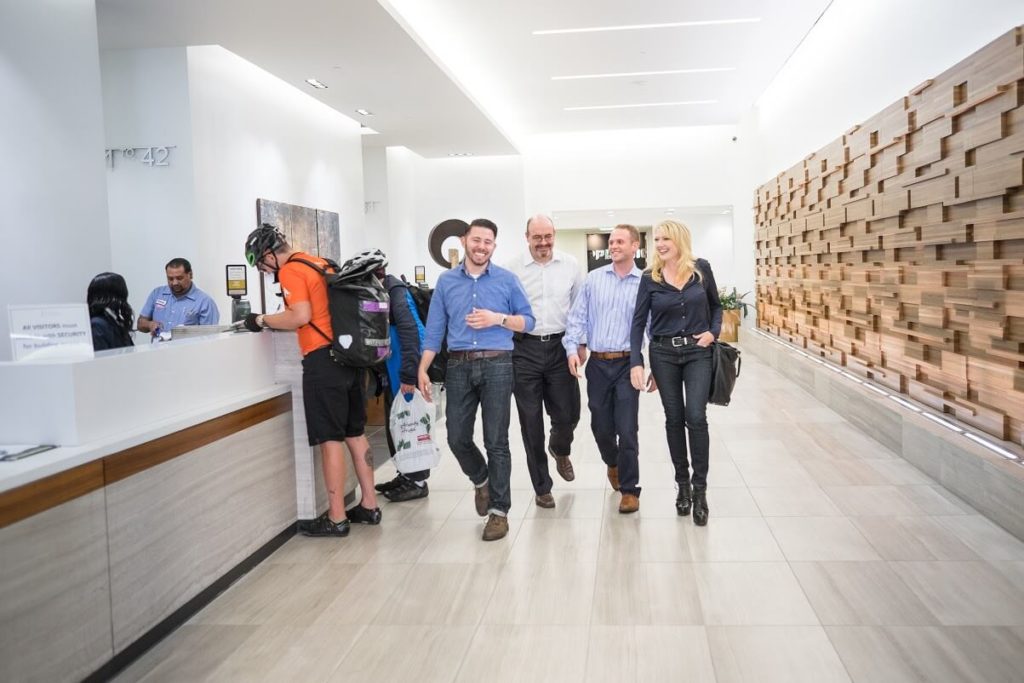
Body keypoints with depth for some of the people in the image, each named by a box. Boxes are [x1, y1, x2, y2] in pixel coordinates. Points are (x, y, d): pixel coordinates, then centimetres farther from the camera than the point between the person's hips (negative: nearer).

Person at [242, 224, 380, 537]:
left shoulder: (290, 271, -8)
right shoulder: (321, 263, 18)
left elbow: (301, 316, -18)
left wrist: (262, 320, -5)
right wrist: (276, 321, 22)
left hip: (324, 359, -8)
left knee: (331, 439, -2)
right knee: (355, 434, 14)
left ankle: (336, 518, 4)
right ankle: (369, 505, 21)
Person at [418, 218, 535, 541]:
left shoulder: (507, 280, 4)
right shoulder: (446, 281, 9)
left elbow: (528, 321, 6)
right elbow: (435, 328, 9)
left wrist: (498, 318, -11)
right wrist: (422, 369, 3)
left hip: (497, 365, -2)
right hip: (458, 366, 2)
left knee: (496, 441, 0)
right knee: (457, 438, 6)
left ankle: (499, 511, 10)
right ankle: (481, 481, 36)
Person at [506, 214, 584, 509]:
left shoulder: (570, 265, 4)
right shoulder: (513, 269, -2)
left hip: (560, 346, 1)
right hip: (525, 349, -1)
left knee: (568, 414, 3)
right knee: (531, 421, 4)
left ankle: (559, 449, 41)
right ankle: (542, 487, 18)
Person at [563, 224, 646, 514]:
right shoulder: (593, 278, 5)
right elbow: (578, 317, 5)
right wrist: (573, 348, -8)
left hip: (628, 364, -2)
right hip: (597, 364, 3)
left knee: (627, 429, -3)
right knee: (600, 426, 12)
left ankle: (629, 490, 11)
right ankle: (613, 463, 43)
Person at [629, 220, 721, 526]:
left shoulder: (701, 269, 0)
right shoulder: (650, 278, -1)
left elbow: (715, 306, 13)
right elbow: (639, 322, -2)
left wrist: (713, 331, -6)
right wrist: (636, 362, -10)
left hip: (698, 353, -1)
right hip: (663, 354, 1)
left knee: (696, 417, -9)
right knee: (674, 419, 6)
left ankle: (700, 489, 3)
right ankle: (682, 484, 20)